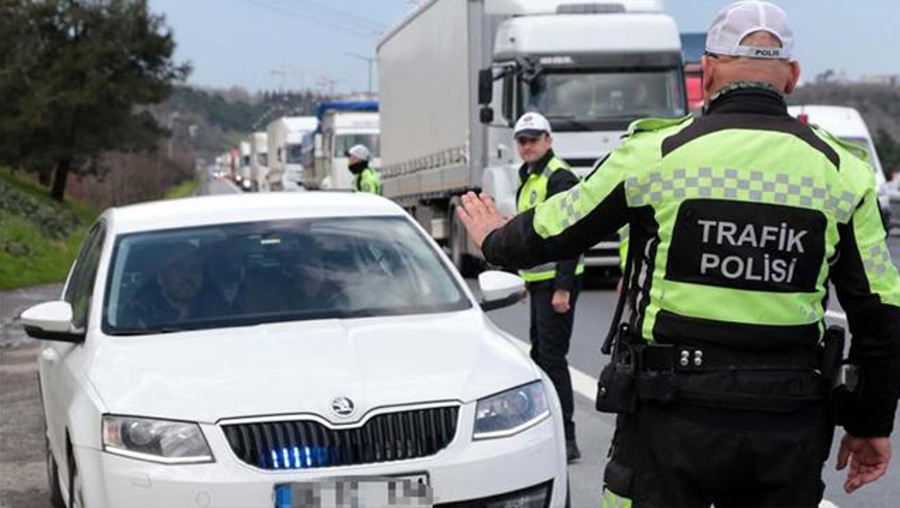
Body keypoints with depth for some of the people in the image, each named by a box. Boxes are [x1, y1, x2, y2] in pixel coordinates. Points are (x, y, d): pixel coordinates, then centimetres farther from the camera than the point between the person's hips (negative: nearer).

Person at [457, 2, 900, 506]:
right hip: (790, 426, 3)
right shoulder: (843, 171, 0)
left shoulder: (657, 153, -6)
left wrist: (494, 240, 28)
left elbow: (553, 232, 6)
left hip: (673, 412, -2)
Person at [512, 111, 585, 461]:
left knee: (552, 356, -10)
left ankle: (566, 440, -7)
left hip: (557, 282, -10)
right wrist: (525, 280, 24)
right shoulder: (528, 178, 17)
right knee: (540, 353, 16)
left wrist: (563, 287, -24)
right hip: (538, 281, 10)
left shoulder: (558, 178, -14)